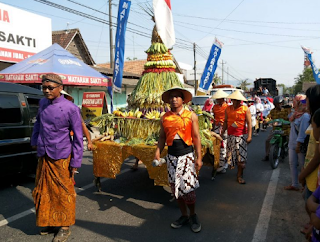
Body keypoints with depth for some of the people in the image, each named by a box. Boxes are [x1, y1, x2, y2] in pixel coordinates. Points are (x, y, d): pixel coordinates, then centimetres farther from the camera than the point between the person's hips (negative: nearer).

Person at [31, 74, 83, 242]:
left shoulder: (71, 108, -14)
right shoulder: (43, 103, 3)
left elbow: (78, 137, -11)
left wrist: (75, 162, -12)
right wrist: (34, 141, 20)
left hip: (61, 158, -6)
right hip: (44, 156, 6)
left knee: (63, 192, 7)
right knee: (43, 191, 16)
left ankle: (65, 227, 23)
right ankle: (49, 221, 36)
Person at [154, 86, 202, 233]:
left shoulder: (191, 116, -2)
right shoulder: (165, 118, 5)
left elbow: (196, 137, -2)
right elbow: (162, 137, 9)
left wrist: (199, 157, -6)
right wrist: (157, 153, -4)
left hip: (187, 156, -3)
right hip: (171, 157, 3)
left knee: (188, 188, -4)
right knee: (175, 188, 10)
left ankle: (193, 215, 22)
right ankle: (184, 216, 28)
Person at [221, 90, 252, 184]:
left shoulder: (245, 109, -4)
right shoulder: (228, 109, 6)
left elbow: (249, 123, -7)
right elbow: (225, 122, 14)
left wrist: (249, 136, -14)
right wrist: (222, 133, 10)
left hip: (242, 135, -2)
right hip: (231, 135, 3)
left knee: (241, 155, -1)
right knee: (231, 154, 6)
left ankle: (240, 175, 9)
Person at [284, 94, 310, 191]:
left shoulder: (305, 116, -18)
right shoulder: (294, 113, 9)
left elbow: (303, 132, -22)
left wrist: (299, 145, -22)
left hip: (300, 145, -9)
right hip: (292, 144, 9)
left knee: (302, 165, 3)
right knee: (292, 164, 13)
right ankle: (294, 185, 23)